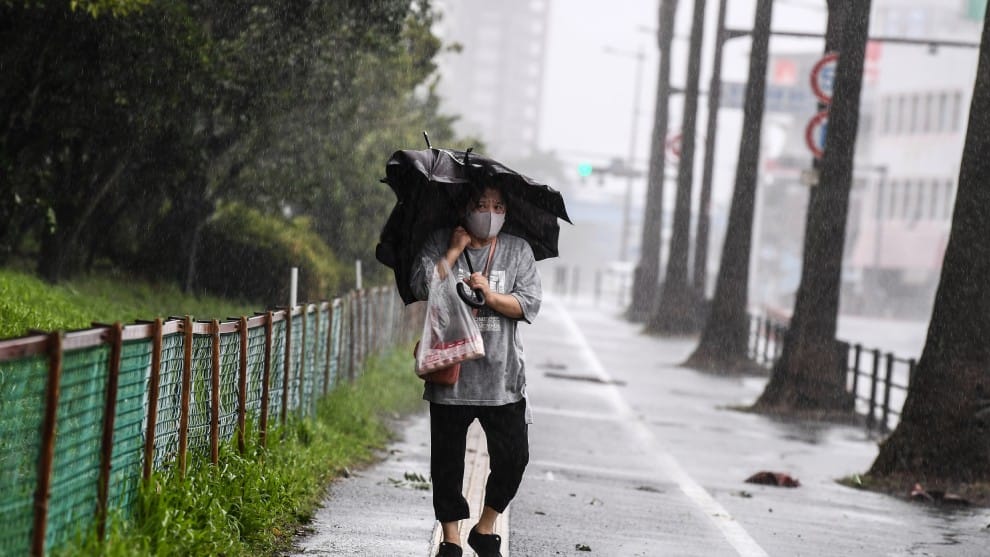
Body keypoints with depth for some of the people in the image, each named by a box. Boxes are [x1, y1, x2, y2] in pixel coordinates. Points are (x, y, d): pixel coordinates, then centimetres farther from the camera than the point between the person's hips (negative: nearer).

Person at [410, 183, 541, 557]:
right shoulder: (440, 244, 5)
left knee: (513, 457, -4)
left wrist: (491, 295, -16)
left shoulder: (517, 250, 8)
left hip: (501, 375, 1)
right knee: (447, 460, 4)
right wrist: (455, 251, -9)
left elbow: (530, 304, -1)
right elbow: (421, 287, -9)